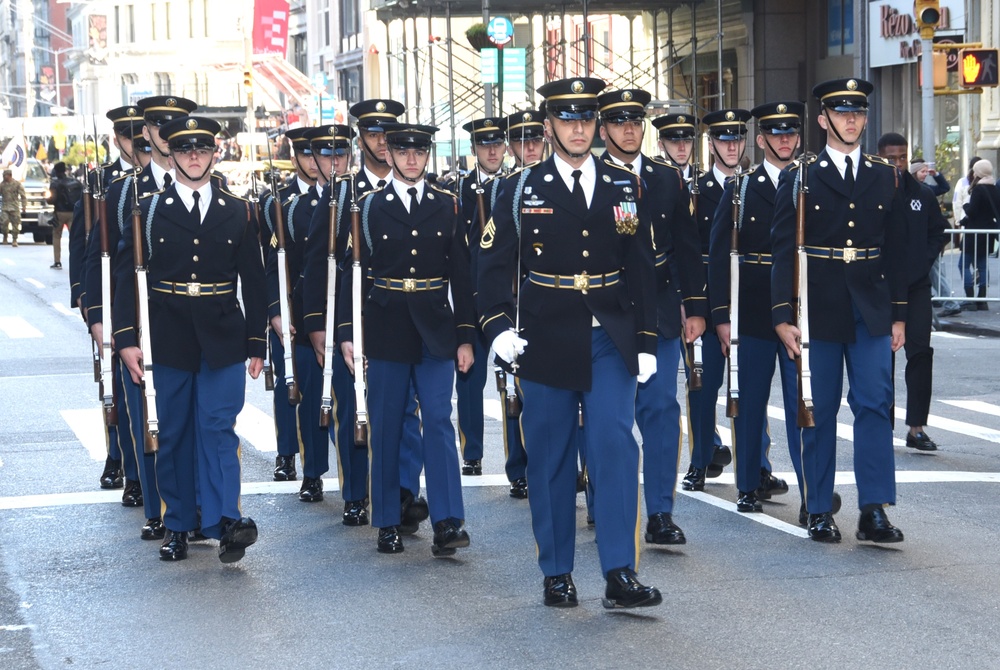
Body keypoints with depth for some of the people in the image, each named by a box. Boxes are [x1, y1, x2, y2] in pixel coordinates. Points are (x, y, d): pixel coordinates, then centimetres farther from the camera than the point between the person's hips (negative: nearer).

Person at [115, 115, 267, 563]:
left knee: (218, 429, -8)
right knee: (174, 434, 6)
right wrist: (126, 337, -8)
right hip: (170, 341, 0)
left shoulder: (238, 213, 7)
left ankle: (223, 521, -15)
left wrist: (256, 343, 6)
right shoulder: (150, 211, 3)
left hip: (223, 341, 0)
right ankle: (177, 526, 13)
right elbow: (127, 275, 0)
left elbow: (253, 282, 9)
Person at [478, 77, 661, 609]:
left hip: (609, 341, 1)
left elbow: (641, 268, 10)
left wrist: (646, 341, 6)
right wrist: (499, 326, -14)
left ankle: (620, 574, -10)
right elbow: (494, 265, 1)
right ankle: (556, 574, 15)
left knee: (615, 445, -11)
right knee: (549, 458, 5)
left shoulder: (624, 187, 8)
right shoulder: (521, 190, 3)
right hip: (546, 342, -1)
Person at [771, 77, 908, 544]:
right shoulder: (800, 178, 1)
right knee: (819, 411, 4)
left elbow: (896, 251, 11)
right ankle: (819, 510, 12)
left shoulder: (886, 177, 9)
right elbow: (782, 250, -2)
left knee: (875, 405, -4)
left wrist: (898, 314, 6)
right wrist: (782, 315, -9)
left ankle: (874, 511, -3)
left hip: (871, 311, 2)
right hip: (819, 309, -2)